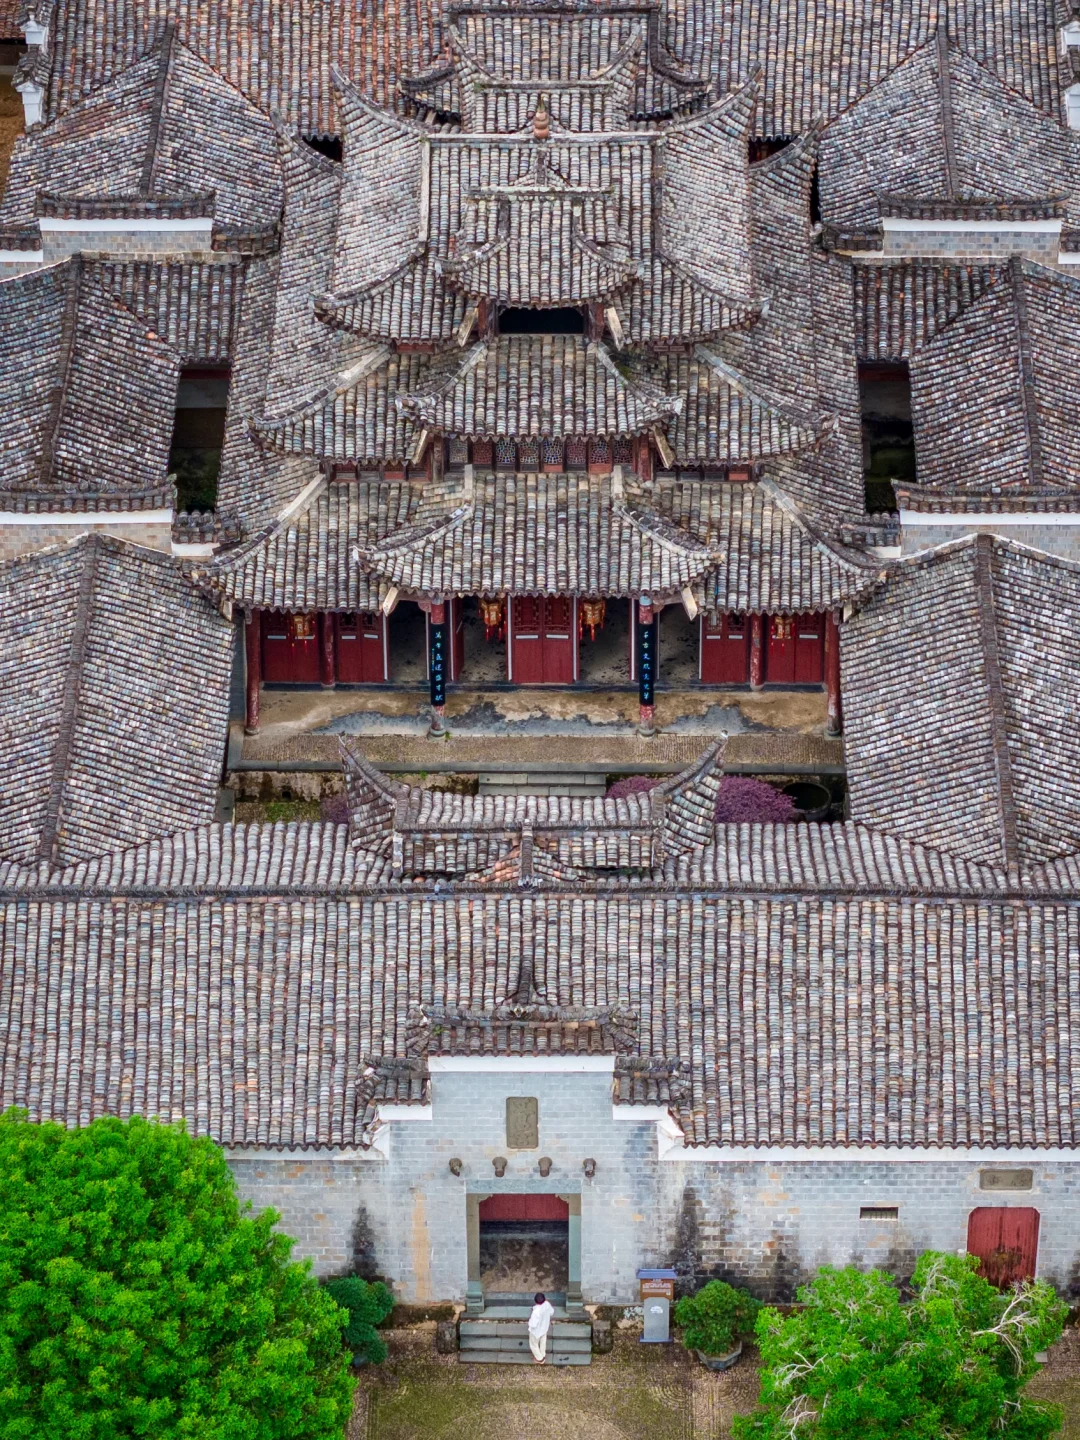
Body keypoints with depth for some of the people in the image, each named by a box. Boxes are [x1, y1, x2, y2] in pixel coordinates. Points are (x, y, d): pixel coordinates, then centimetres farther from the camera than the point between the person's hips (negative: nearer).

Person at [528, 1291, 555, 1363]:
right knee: (543, 1342, 34)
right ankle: (543, 1355, 58)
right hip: (544, 1328, 6)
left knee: (534, 1344, 26)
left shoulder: (536, 1312, -45)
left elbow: (533, 1325, -36)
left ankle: (539, 1359, 47)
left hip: (536, 1331, -6)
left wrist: (530, 1320, -16)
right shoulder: (547, 1304, -26)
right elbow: (551, 1312, -5)